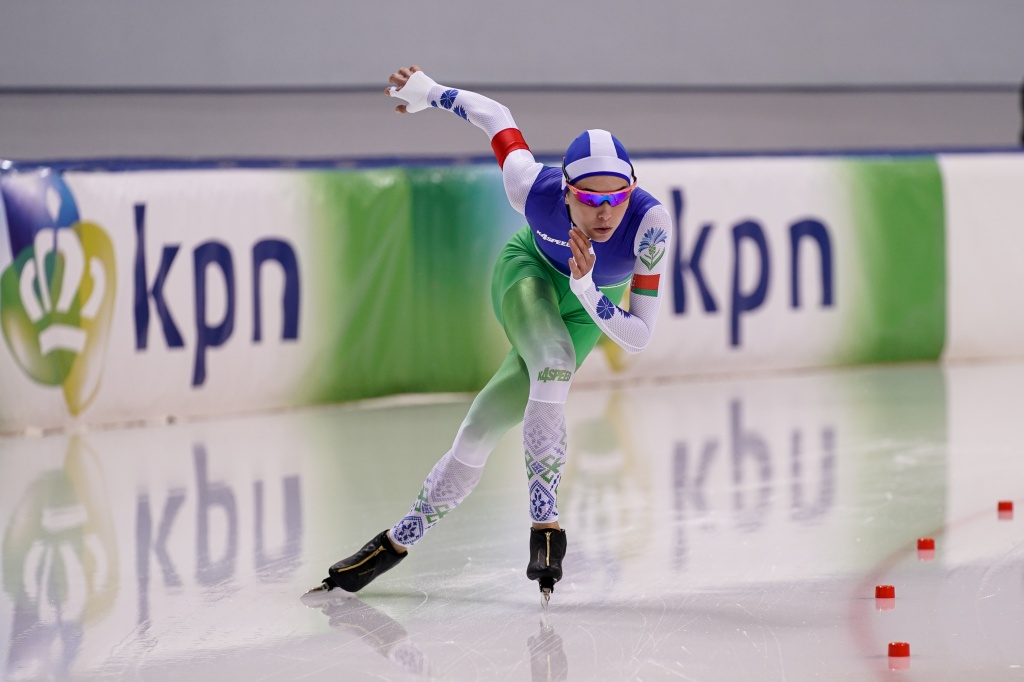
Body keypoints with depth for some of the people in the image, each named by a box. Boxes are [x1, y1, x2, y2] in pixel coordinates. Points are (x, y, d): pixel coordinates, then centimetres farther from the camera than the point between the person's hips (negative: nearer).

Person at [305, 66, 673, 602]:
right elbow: (494, 116, -14)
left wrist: (586, 290, -46)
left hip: (590, 307, 1)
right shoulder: (533, 187, -34)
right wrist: (430, 93, 1)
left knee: (483, 426, -12)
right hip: (528, 271, -1)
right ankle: (544, 523, -22)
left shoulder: (650, 223, -36)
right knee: (553, 364, -32)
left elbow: (639, 337, -30)